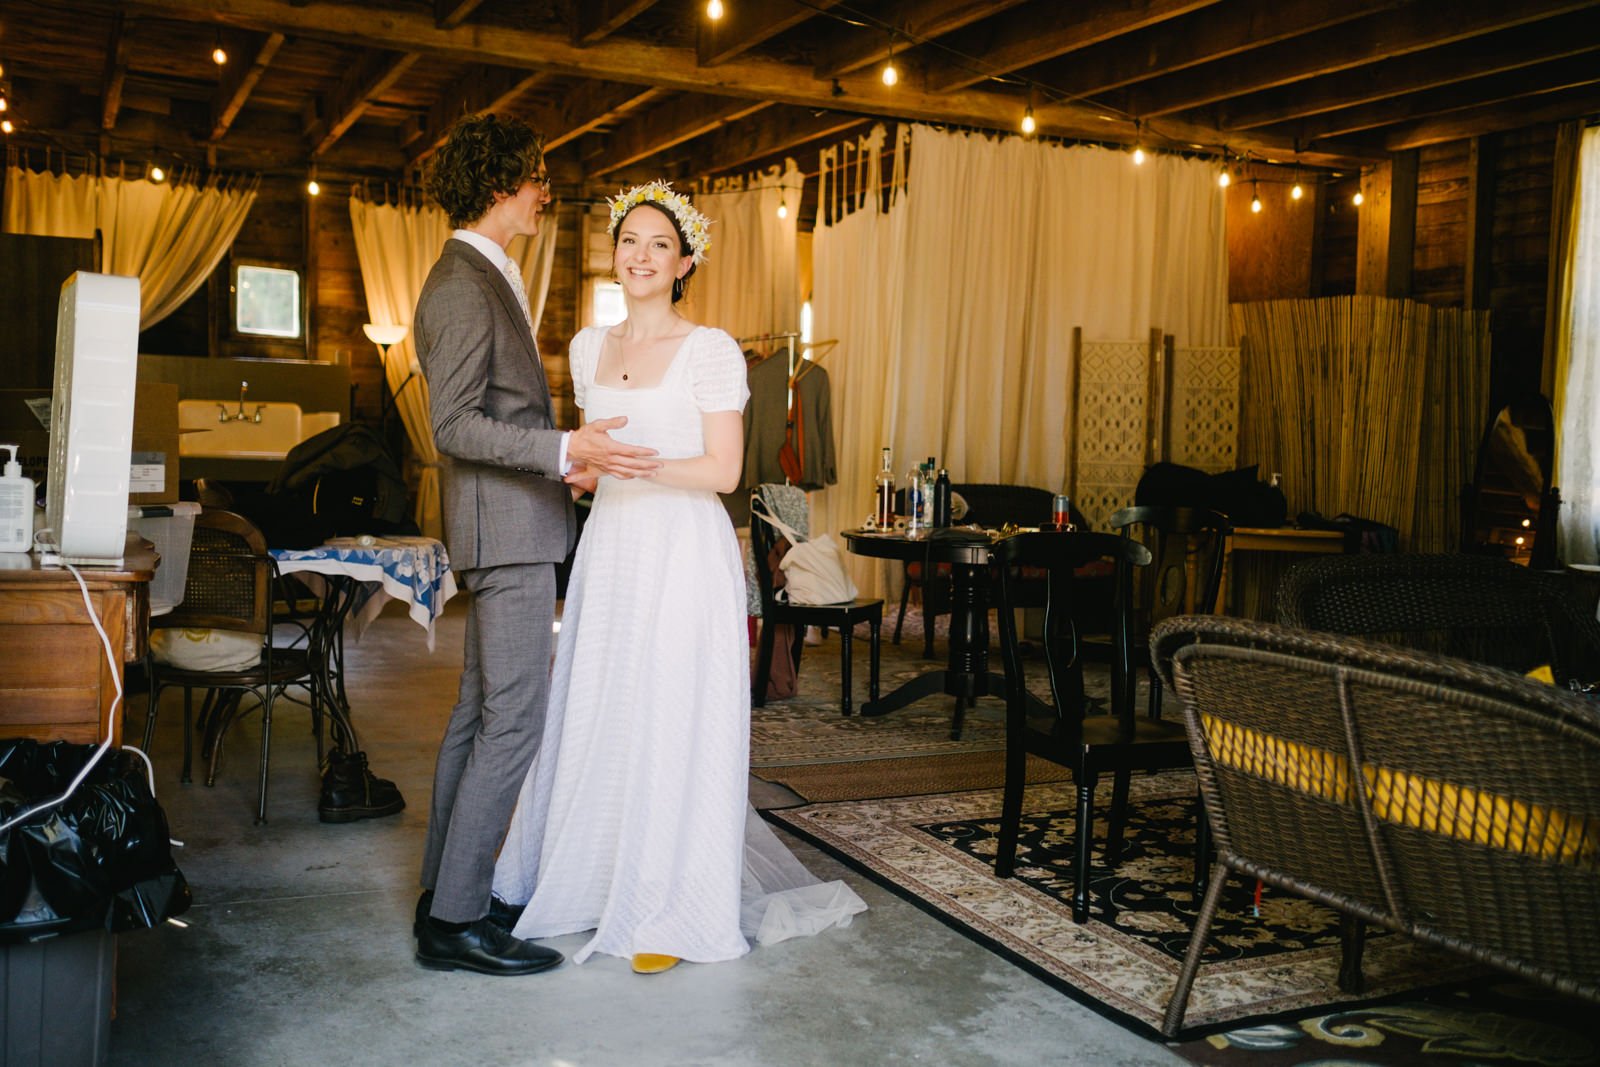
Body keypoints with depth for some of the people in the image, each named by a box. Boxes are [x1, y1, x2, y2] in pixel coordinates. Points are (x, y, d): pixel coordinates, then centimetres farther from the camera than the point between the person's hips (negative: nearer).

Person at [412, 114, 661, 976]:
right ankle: (455, 921, -2)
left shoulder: (484, 277, 18)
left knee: (478, 713, 13)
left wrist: (566, 453, 31)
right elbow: (455, 425, -21)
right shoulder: (464, 284, -14)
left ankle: (445, 894, 22)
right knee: (513, 721, -9)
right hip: (507, 526, -11)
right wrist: (565, 450, -30)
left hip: (509, 526, 11)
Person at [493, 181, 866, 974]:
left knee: (673, 726, -3)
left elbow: (723, 470, -10)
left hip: (683, 556, -6)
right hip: (608, 552, 6)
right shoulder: (589, 348, 12)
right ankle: (594, 878, 27)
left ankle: (670, 911, 9)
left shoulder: (708, 351, -6)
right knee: (596, 721, 9)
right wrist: (581, 464, 0)